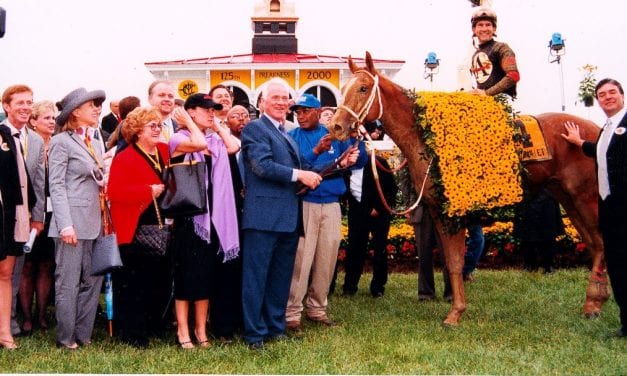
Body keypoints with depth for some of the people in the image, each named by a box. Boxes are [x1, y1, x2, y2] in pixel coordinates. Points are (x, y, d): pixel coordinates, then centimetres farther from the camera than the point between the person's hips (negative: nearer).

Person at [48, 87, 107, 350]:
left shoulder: (94, 143, 18)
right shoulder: (61, 142, -5)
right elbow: (56, 186, -10)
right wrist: (65, 225, -18)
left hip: (94, 223, 7)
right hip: (73, 223, -7)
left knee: (92, 281, 8)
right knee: (68, 283, -1)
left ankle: (83, 334, 17)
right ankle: (66, 338, 8)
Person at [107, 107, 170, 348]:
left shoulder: (164, 152, 12)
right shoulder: (124, 158, -9)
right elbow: (114, 192, -20)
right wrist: (149, 191, -20)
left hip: (160, 231, 7)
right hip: (135, 233, -7)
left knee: (159, 280, 11)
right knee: (134, 285, -2)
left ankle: (151, 326, 24)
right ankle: (132, 334, 8)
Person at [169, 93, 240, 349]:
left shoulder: (215, 140, 13)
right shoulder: (178, 139, -5)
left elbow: (234, 146, -5)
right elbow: (198, 144, -25)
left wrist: (217, 126, 4)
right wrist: (190, 123, -10)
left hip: (213, 214, 6)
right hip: (188, 213, -6)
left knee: (207, 274, 9)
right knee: (187, 272, -3)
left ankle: (201, 329, 17)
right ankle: (183, 330, 4)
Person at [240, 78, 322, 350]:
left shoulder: (288, 135, 21)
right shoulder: (255, 128, -5)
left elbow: (297, 167, 23)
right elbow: (262, 166, -17)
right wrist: (299, 175, -16)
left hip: (289, 217, 8)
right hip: (264, 215, -8)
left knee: (281, 277, 13)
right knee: (256, 277, -2)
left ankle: (276, 328, 21)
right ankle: (254, 334, 2)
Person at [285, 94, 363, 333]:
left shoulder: (335, 136, 8)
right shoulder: (292, 137, 1)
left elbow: (360, 162, 4)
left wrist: (355, 138, -12)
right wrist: (316, 152, -25)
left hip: (331, 205, 4)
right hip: (304, 204, -3)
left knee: (327, 259, 10)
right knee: (300, 258, -7)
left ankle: (317, 308, 23)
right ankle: (292, 313, -1)